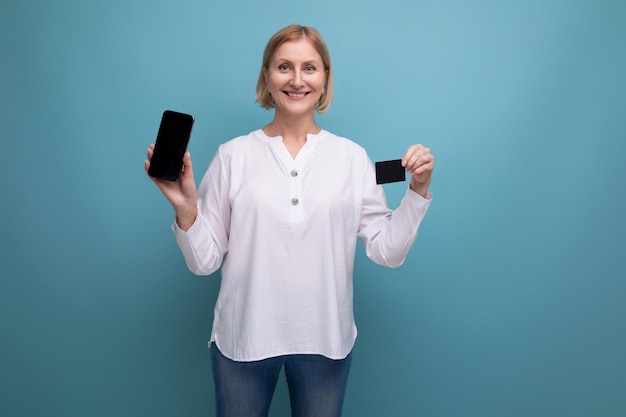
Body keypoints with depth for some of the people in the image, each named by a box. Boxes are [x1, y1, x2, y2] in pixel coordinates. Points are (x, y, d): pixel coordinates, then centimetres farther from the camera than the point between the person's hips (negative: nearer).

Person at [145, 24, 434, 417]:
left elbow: (387, 251, -3)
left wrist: (418, 190, -12)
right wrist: (185, 208, -21)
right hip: (244, 338, 0)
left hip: (325, 340, 1)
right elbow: (205, 261, -5)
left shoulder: (353, 157, -2)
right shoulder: (233, 155, -5)